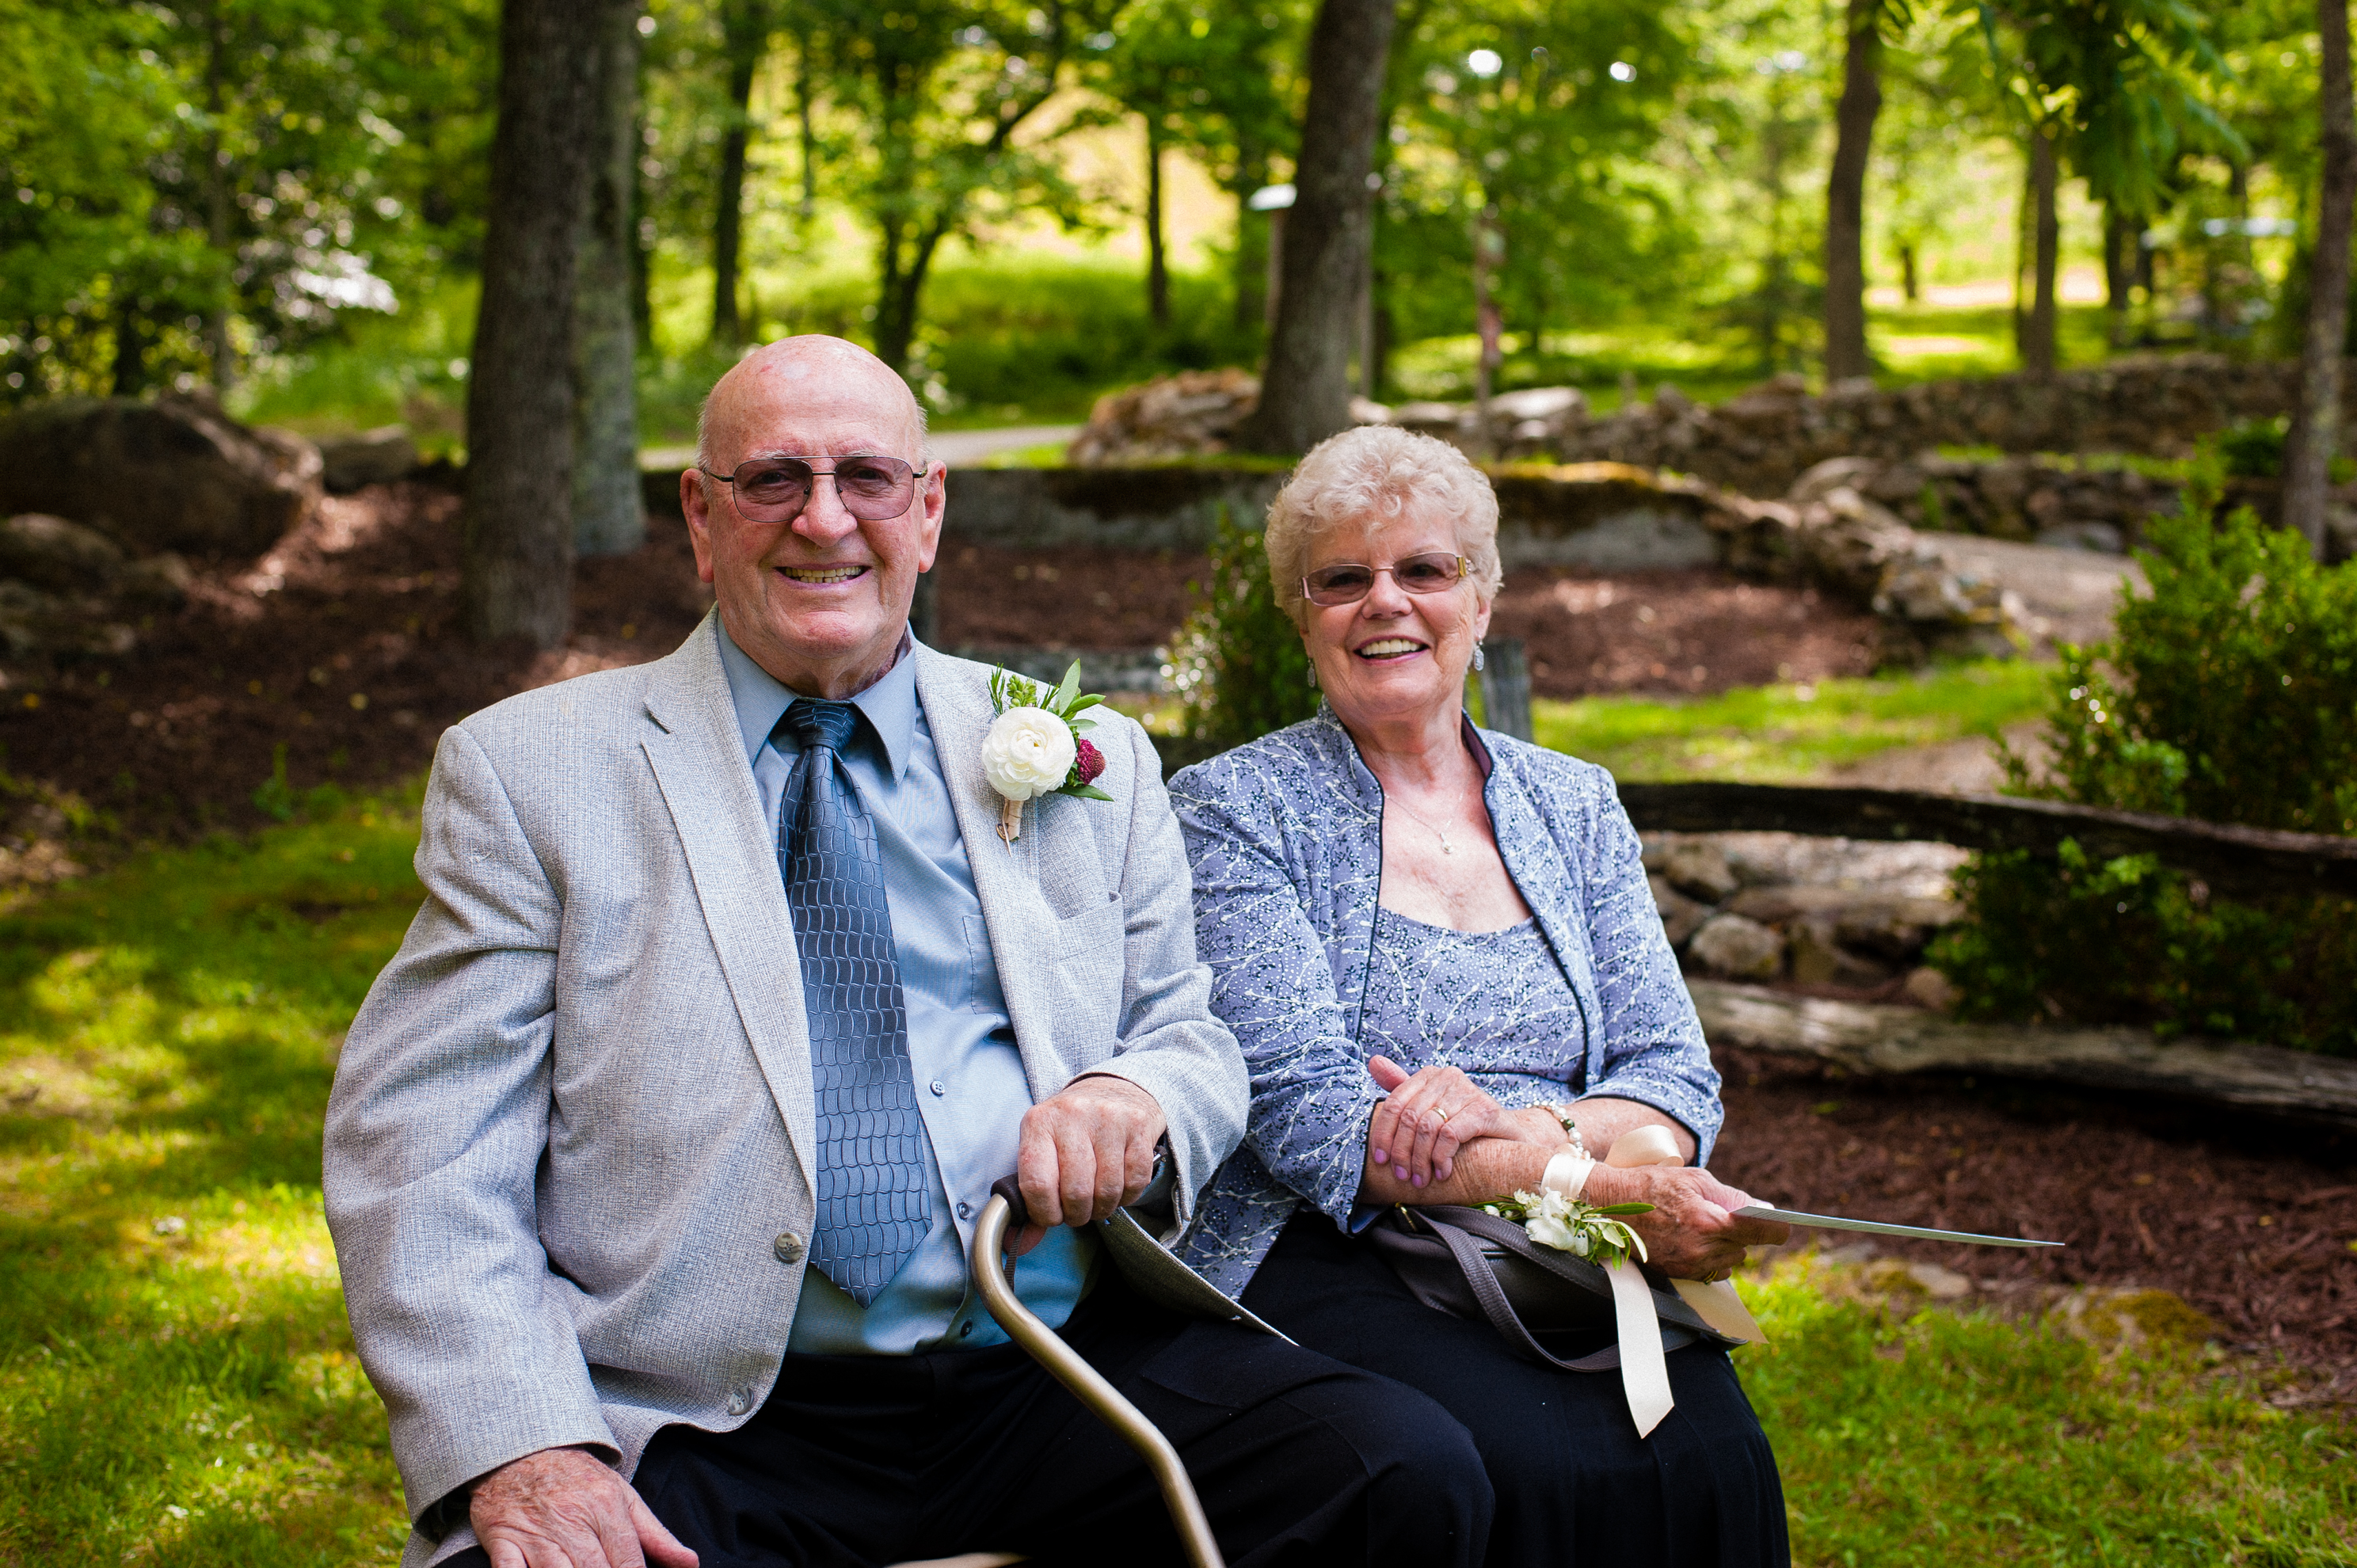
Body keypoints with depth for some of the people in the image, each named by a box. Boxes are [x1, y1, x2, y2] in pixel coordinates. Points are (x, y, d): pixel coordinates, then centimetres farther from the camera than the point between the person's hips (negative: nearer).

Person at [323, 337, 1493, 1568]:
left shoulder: (1086, 762, 16)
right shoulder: (524, 769, 7)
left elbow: (1192, 1039, 20)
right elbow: (422, 1145, 1)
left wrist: (1136, 1098, -7)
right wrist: (519, 1445, -16)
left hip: (1051, 1368, 3)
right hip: (705, 1424, -2)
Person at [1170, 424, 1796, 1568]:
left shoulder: (1575, 807, 17)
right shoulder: (1232, 810, 3)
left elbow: (1679, 1083, 10)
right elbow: (1307, 1119, -9)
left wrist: (1521, 1128, -14)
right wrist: (1603, 1185, -20)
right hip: (1331, 1261, -3)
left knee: (1713, 1457, -28)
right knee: (1538, 1470, -33)